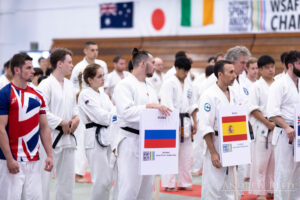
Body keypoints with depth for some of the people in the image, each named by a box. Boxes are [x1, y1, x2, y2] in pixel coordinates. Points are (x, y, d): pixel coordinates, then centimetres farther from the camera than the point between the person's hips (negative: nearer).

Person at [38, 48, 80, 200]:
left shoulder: (69, 85, 13)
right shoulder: (46, 85, -12)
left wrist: (76, 118, 1)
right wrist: (62, 123, -15)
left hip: (68, 136, 8)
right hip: (51, 136, -8)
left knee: (67, 175, 14)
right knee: (45, 177, -8)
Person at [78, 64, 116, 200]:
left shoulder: (103, 95, 17)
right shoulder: (85, 95, -8)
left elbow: (112, 112, 11)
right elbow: (101, 116, -16)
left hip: (107, 137, 8)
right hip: (95, 139, -8)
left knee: (108, 180, 10)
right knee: (101, 180, -11)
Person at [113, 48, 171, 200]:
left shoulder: (149, 88, 17)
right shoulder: (125, 85, -10)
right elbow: (126, 112, -23)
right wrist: (150, 106, -27)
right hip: (131, 141, -9)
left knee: (146, 187, 13)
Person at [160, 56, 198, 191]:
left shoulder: (188, 84, 14)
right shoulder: (169, 84, -7)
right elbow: (168, 105, -13)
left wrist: (195, 123, 9)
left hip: (186, 122, 7)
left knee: (187, 155, 10)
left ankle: (185, 183, 19)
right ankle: (168, 184, 0)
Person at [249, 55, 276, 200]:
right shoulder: (257, 86, -4)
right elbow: (253, 109, -9)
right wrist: (268, 123, -14)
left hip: (277, 128, 5)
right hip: (262, 128, -5)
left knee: (274, 161, 11)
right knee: (260, 161, -3)